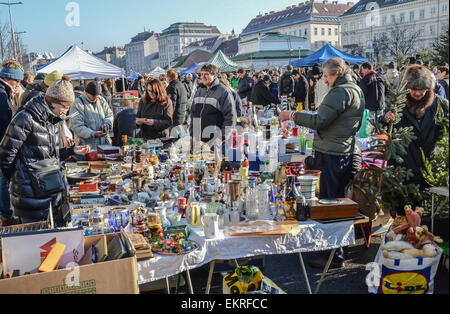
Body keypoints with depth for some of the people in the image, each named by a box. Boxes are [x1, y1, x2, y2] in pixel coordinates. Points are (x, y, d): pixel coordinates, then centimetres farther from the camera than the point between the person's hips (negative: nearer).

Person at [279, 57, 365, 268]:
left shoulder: (341, 92, -16)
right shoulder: (356, 90, 17)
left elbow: (319, 121, -21)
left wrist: (292, 115, -13)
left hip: (331, 155, -10)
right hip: (347, 153, 10)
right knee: (339, 201, 17)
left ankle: (334, 255, 3)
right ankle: (339, 249, 29)